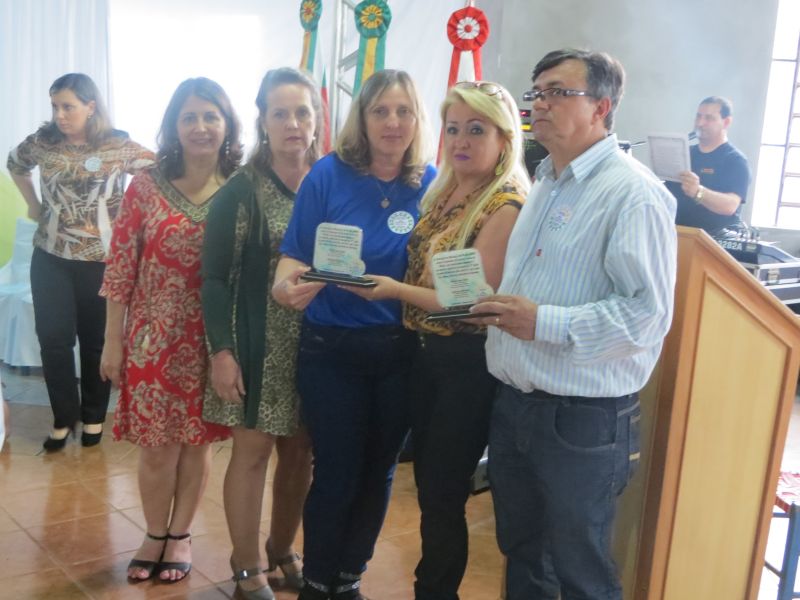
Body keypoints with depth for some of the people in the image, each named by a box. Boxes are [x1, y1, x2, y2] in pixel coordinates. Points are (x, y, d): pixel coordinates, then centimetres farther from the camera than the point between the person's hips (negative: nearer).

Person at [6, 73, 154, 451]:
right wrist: (33, 205, 12)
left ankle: (93, 416, 27)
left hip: (102, 259, -2)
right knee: (53, 339, 3)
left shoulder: (119, 146, -9)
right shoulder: (42, 142, 1)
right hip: (51, 258, 3)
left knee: (97, 340, 9)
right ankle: (64, 417, 21)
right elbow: (14, 164, 20)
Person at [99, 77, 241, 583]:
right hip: (153, 337, 0)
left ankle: (181, 535, 32)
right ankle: (155, 535, 31)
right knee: (158, 443, 8)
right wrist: (113, 341, -1)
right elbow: (120, 270, -2)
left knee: (198, 440, 12)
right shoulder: (146, 187, -4)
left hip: (213, 340, 1)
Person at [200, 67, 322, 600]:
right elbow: (215, 277, -7)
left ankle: (283, 549, 34)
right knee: (253, 450, 4)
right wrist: (222, 351, -14)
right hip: (258, 343, -3)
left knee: (301, 451, 12)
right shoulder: (240, 191, -5)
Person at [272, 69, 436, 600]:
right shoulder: (329, 174, -8)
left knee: (378, 471, 14)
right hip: (333, 349, -3)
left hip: (400, 351, 3)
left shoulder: (430, 183, -1)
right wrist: (286, 285, -30)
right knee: (336, 473, 4)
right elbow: (296, 254, -10)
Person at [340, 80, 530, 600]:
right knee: (427, 482, 18)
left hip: (469, 365, -8)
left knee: (443, 493, 6)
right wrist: (374, 274, -2)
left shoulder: (507, 207, -16)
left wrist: (394, 289, -24)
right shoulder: (443, 192, 8)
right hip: (427, 352, 8)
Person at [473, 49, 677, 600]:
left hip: (583, 418, -8)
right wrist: (493, 304, 8)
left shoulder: (633, 193, -16)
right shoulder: (545, 182, 13)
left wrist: (544, 323, -25)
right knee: (521, 554, 23)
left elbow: (649, 312, -24)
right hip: (514, 403, 9)